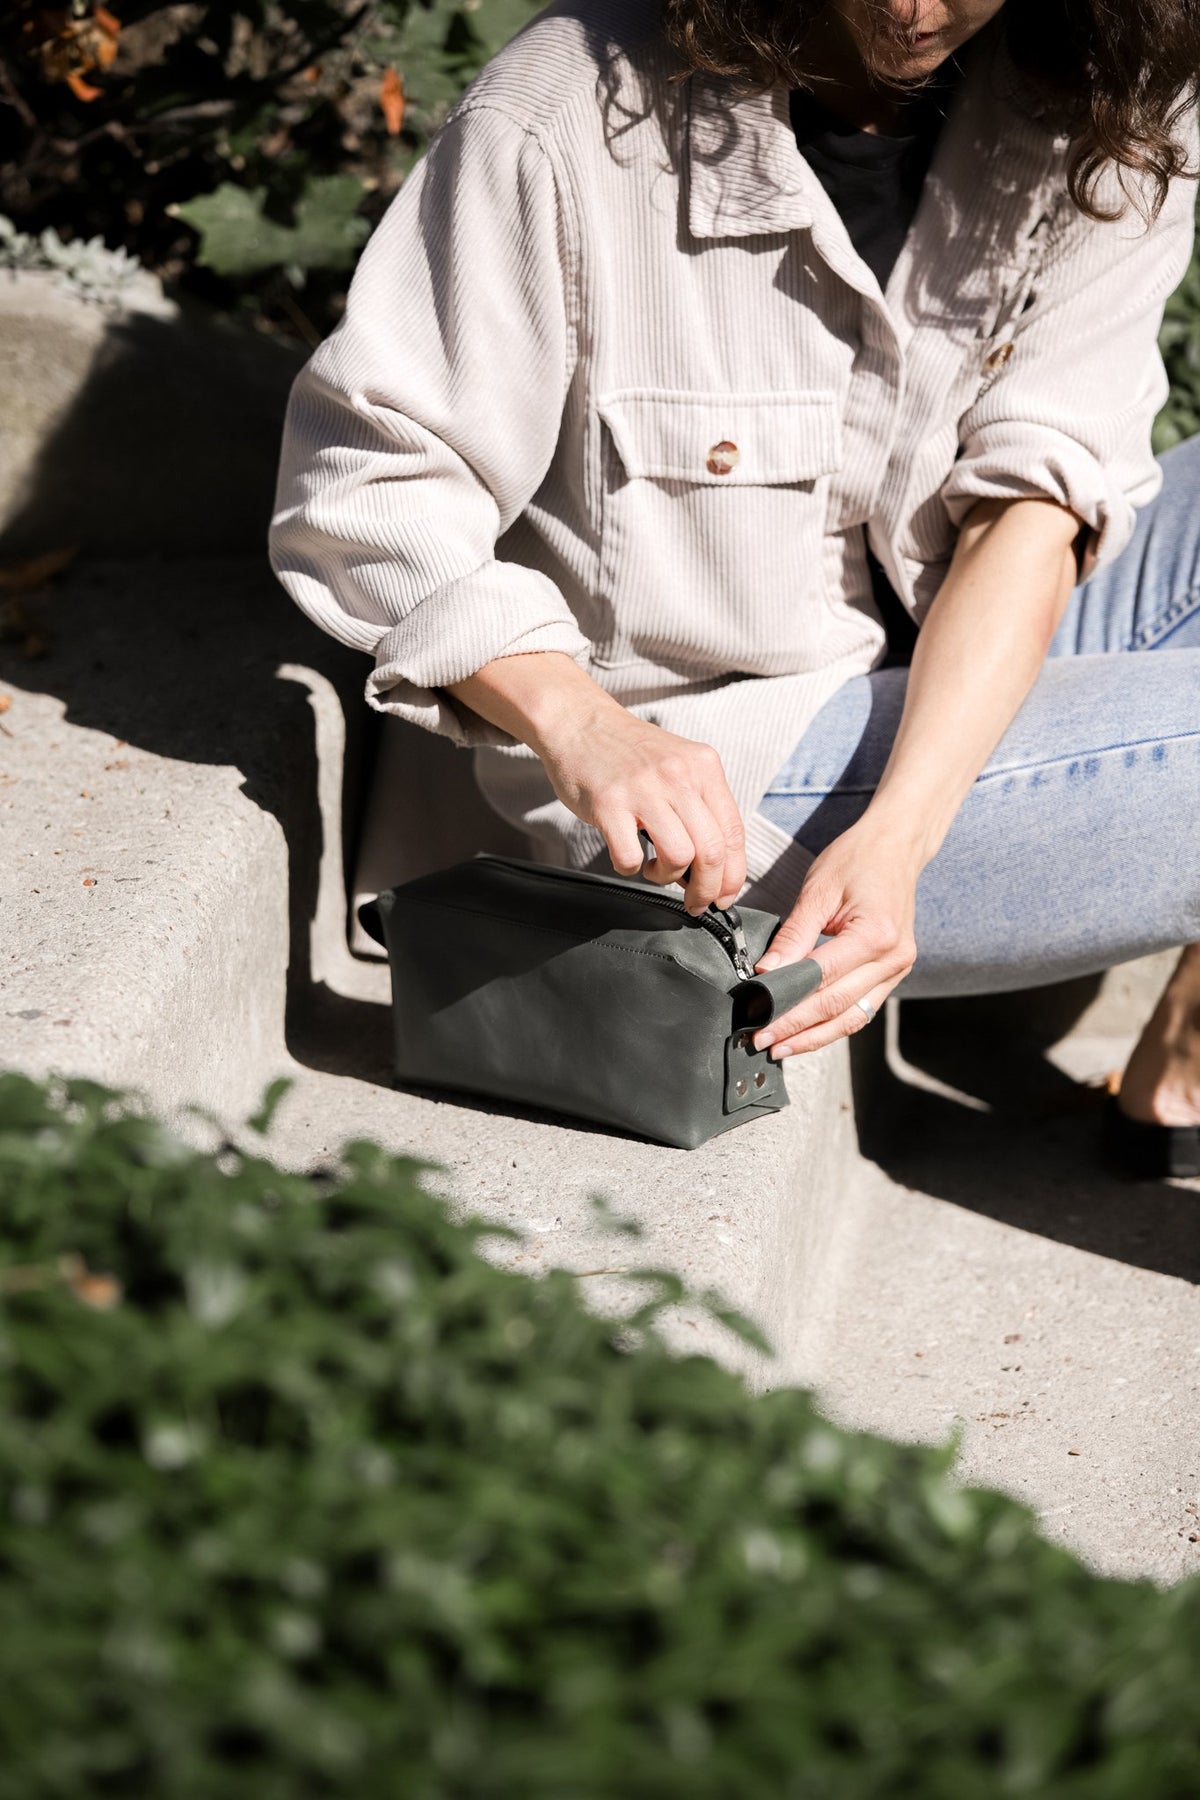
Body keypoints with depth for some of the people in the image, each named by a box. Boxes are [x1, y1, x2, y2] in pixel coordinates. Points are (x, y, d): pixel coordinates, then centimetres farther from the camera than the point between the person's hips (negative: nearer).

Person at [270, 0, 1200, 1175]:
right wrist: (581, 728, -33)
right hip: (706, 755, -6)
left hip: (983, 662, 7)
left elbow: (1031, 497, -14)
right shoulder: (567, 119, -19)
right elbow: (366, 485, -15)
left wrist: (895, 832, -29)